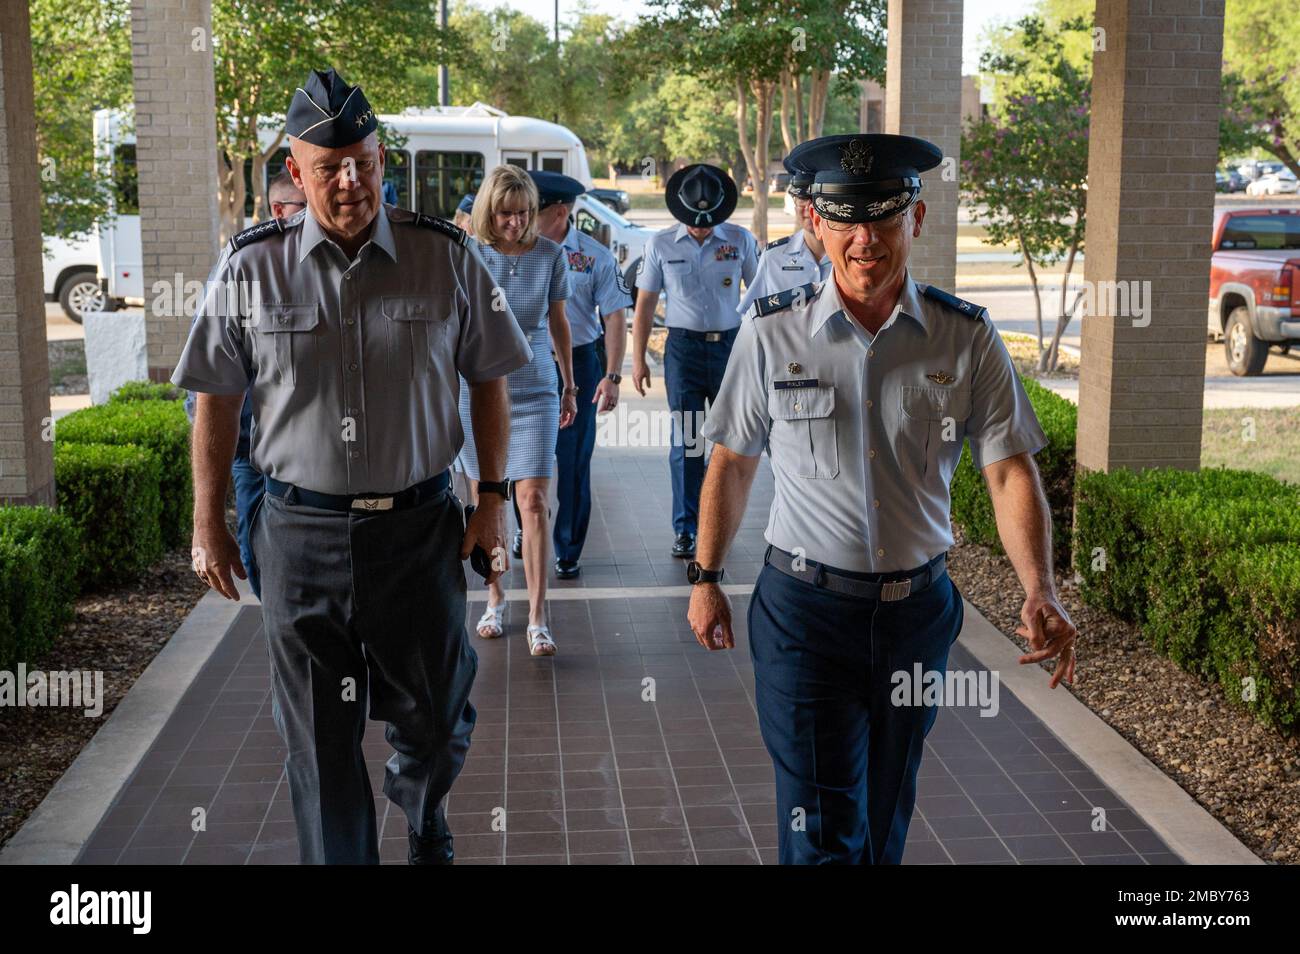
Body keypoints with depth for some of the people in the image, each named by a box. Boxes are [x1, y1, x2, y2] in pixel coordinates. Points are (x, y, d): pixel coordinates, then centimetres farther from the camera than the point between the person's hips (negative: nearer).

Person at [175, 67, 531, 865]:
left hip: (420, 526, 1)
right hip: (300, 532, 0)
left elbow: (488, 380, 6)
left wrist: (494, 497, 2)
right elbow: (218, 401, 4)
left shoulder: (446, 257, -2)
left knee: (437, 719, 14)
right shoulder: (253, 267, -3)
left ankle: (424, 818, 48)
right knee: (321, 745, 8)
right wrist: (209, 526, 5)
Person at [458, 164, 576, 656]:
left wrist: (569, 386, 16)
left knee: (533, 501, -8)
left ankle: (537, 620, -3)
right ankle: (495, 598, 28)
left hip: (534, 392, 0)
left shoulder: (550, 254, -1)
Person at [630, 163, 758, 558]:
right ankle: (684, 529, 4)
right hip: (684, 347, -1)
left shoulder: (740, 240, 0)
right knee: (685, 439, -2)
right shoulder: (661, 244, 0)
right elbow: (645, 302, 5)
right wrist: (638, 359, 2)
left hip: (731, 345, 1)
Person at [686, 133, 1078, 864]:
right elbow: (733, 460, 5)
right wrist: (706, 578, 7)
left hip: (918, 608, 2)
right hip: (805, 606, -2)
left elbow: (1009, 470, -7)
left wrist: (1040, 591, -20)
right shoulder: (772, 333, -6)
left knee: (886, 820, 19)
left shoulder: (968, 339, -4)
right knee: (822, 830, -4)